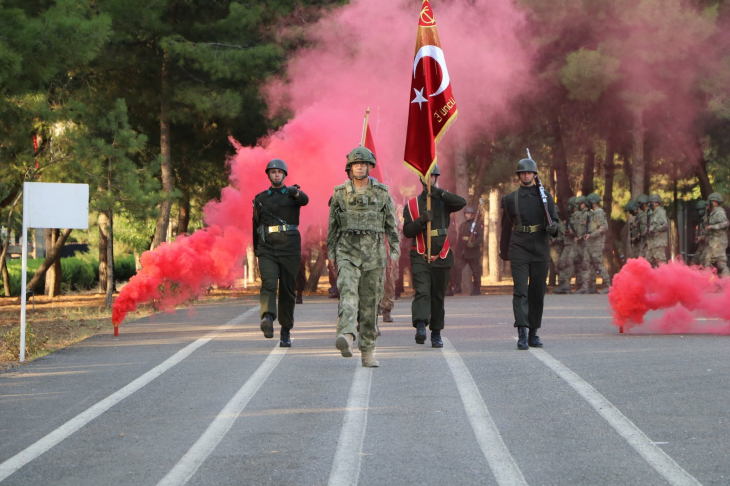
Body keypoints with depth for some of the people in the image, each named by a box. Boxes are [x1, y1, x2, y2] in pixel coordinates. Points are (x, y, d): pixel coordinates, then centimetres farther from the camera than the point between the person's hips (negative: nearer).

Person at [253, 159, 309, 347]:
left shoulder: (293, 195, 8)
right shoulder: (260, 199, 14)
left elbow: (305, 200, -18)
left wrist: (295, 192, -41)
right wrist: (256, 249, 26)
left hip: (289, 249, 0)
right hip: (267, 249, 0)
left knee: (287, 290, 4)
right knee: (269, 283, -21)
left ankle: (286, 331, 17)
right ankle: (268, 319, -42)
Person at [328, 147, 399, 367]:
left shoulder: (382, 193, 4)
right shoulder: (340, 193, 5)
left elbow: (392, 225, 6)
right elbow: (332, 226, 11)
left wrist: (394, 253, 0)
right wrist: (331, 255, 9)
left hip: (374, 253, 1)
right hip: (348, 252, -1)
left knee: (370, 301, 4)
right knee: (348, 292, -23)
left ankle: (368, 351, 13)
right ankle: (346, 337, -42)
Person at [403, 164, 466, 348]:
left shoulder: (444, 202, 8)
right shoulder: (412, 205, 8)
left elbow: (462, 202, -14)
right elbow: (407, 231, 0)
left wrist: (439, 191, -20)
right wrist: (421, 220, -17)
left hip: (441, 256, 1)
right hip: (420, 257, -1)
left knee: (438, 297, 7)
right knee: (422, 292, -19)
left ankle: (436, 334, 16)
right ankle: (420, 327, -32)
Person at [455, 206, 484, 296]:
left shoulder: (478, 225, 0)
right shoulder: (462, 225, 18)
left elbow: (480, 238, -10)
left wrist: (473, 244, -26)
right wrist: (457, 250, 16)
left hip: (473, 253, -5)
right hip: (461, 253, 5)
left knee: (476, 272, 2)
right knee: (457, 268, -12)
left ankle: (477, 290, 13)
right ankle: (458, 287, -6)